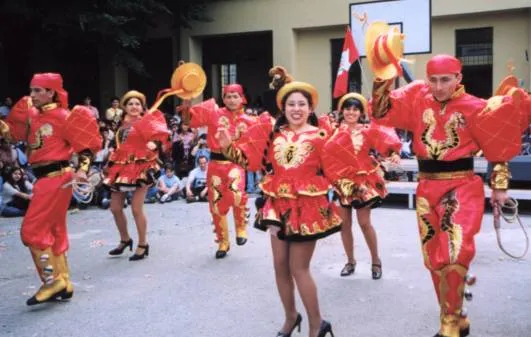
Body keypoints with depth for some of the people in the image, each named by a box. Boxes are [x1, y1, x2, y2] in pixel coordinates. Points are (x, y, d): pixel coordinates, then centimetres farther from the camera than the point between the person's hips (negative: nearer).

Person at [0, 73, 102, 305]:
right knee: (53, 232, 13)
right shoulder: (32, 115, 12)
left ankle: (53, 281, 1)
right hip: (45, 179, 9)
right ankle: (63, 283, 22)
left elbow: (85, 143, -11)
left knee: (32, 231, -8)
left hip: (56, 178, -9)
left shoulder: (62, 116, -11)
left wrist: (82, 170, -23)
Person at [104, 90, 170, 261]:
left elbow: (160, 136, -14)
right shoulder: (123, 124, 16)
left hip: (140, 167, -7)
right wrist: (111, 165, 22)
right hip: (121, 167, 7)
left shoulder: (147, 121, -2)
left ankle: (143, 245, 8)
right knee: (115, 208, 9)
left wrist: (155, 144, -33)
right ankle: (125, 240, 29)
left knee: (136, 209, -9)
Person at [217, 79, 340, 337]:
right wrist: (229, 147, -8)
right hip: (279, 205, 5)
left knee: (298, 268, -1)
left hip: (307, 206, -4)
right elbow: (252, 159, 3)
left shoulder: (319, 136, -5)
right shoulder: (274, 133, 5)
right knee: (280, 265, 11)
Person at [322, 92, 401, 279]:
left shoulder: (368, 130, -1)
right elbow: (325, 150, -6)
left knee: (364, 223, 0)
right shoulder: (334, 129, 1)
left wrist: (394, 154, -32)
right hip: (341, 181, 2)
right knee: (344, 223, 7)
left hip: (362, 180, -2)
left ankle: (376, 261, 19)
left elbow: (385, 140, -16)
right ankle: (350, 261, 25)